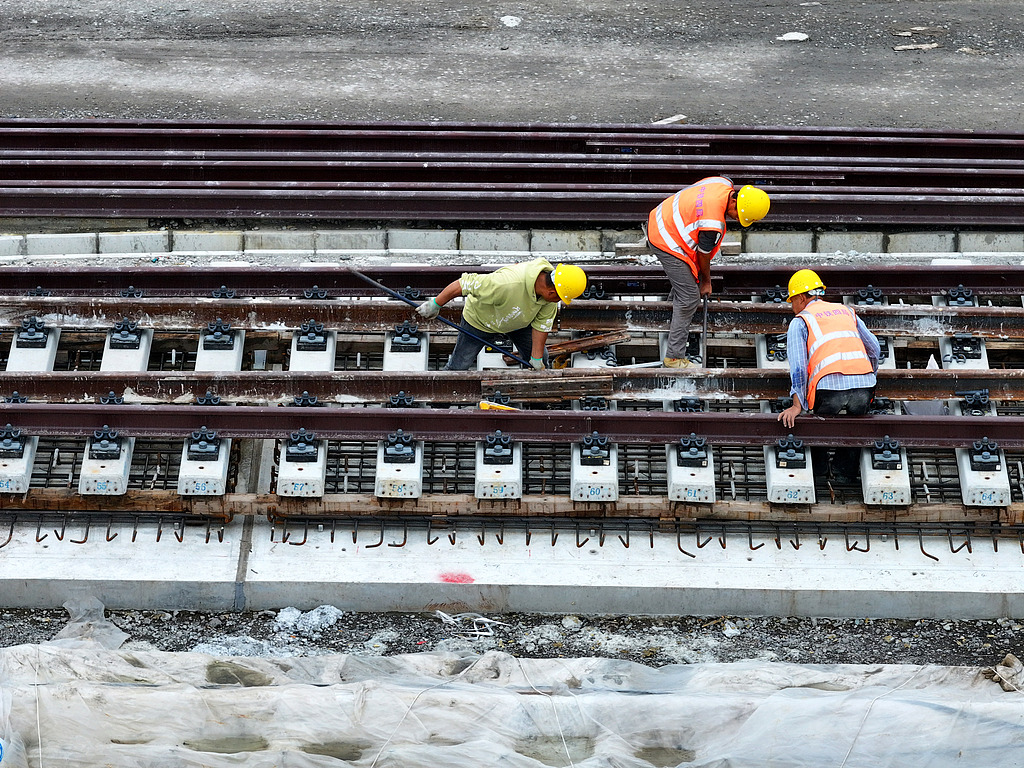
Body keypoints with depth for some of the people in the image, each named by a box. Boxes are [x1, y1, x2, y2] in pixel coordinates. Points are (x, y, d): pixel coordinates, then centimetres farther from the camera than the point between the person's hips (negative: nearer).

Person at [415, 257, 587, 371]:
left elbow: (542, 324, -12)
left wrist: (536, 360, -7)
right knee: (458, 368, 1)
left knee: (540, 360, 11)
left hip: (518, 321, 6)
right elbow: (463, 284, -38)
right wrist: (435, 305, -26)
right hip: (480, 320, -5)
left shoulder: (550, 285, -26)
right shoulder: (507, 283, -48)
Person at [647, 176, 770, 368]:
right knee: (689, 298, -5)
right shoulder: (713, 223, -31)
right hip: (667, 242, -10)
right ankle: (674, 357, 0)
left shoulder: (724, 183, -6)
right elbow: (703, 255, -14)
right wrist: (706, 282, 5)